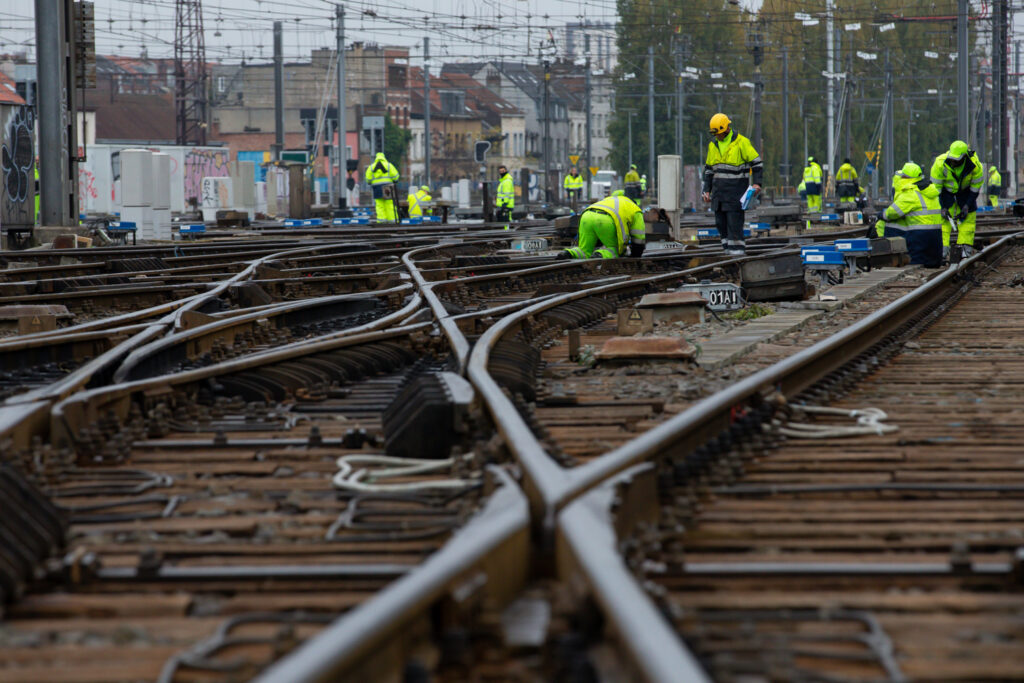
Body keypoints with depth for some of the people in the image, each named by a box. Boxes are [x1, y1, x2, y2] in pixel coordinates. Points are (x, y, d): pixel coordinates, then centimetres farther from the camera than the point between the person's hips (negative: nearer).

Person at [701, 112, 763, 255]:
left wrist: (757, 183, -16)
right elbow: (709, 169, 19)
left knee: (734, 218, -11)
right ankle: (728, 245, 12)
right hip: (719, 188, 6)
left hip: (736, 187, -6)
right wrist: (707, 190, 14)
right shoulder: (713, 145, 11)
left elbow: (757, 163, -6)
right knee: (720, 220, 4)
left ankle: (737, 247, -7)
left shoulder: (741, 142, -8)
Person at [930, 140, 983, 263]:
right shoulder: (940, 163, -32)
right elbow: (936, 186, -19)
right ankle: (942, 251, -13)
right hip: (946, 189, -2)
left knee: (968, 217, -5)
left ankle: (965, 248, 2)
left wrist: (968, 205, -15)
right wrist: (942, 207, -20)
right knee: (942, 218, -13)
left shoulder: (974, 165, -29)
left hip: (964, 190, 2)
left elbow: (976, 186, -12)